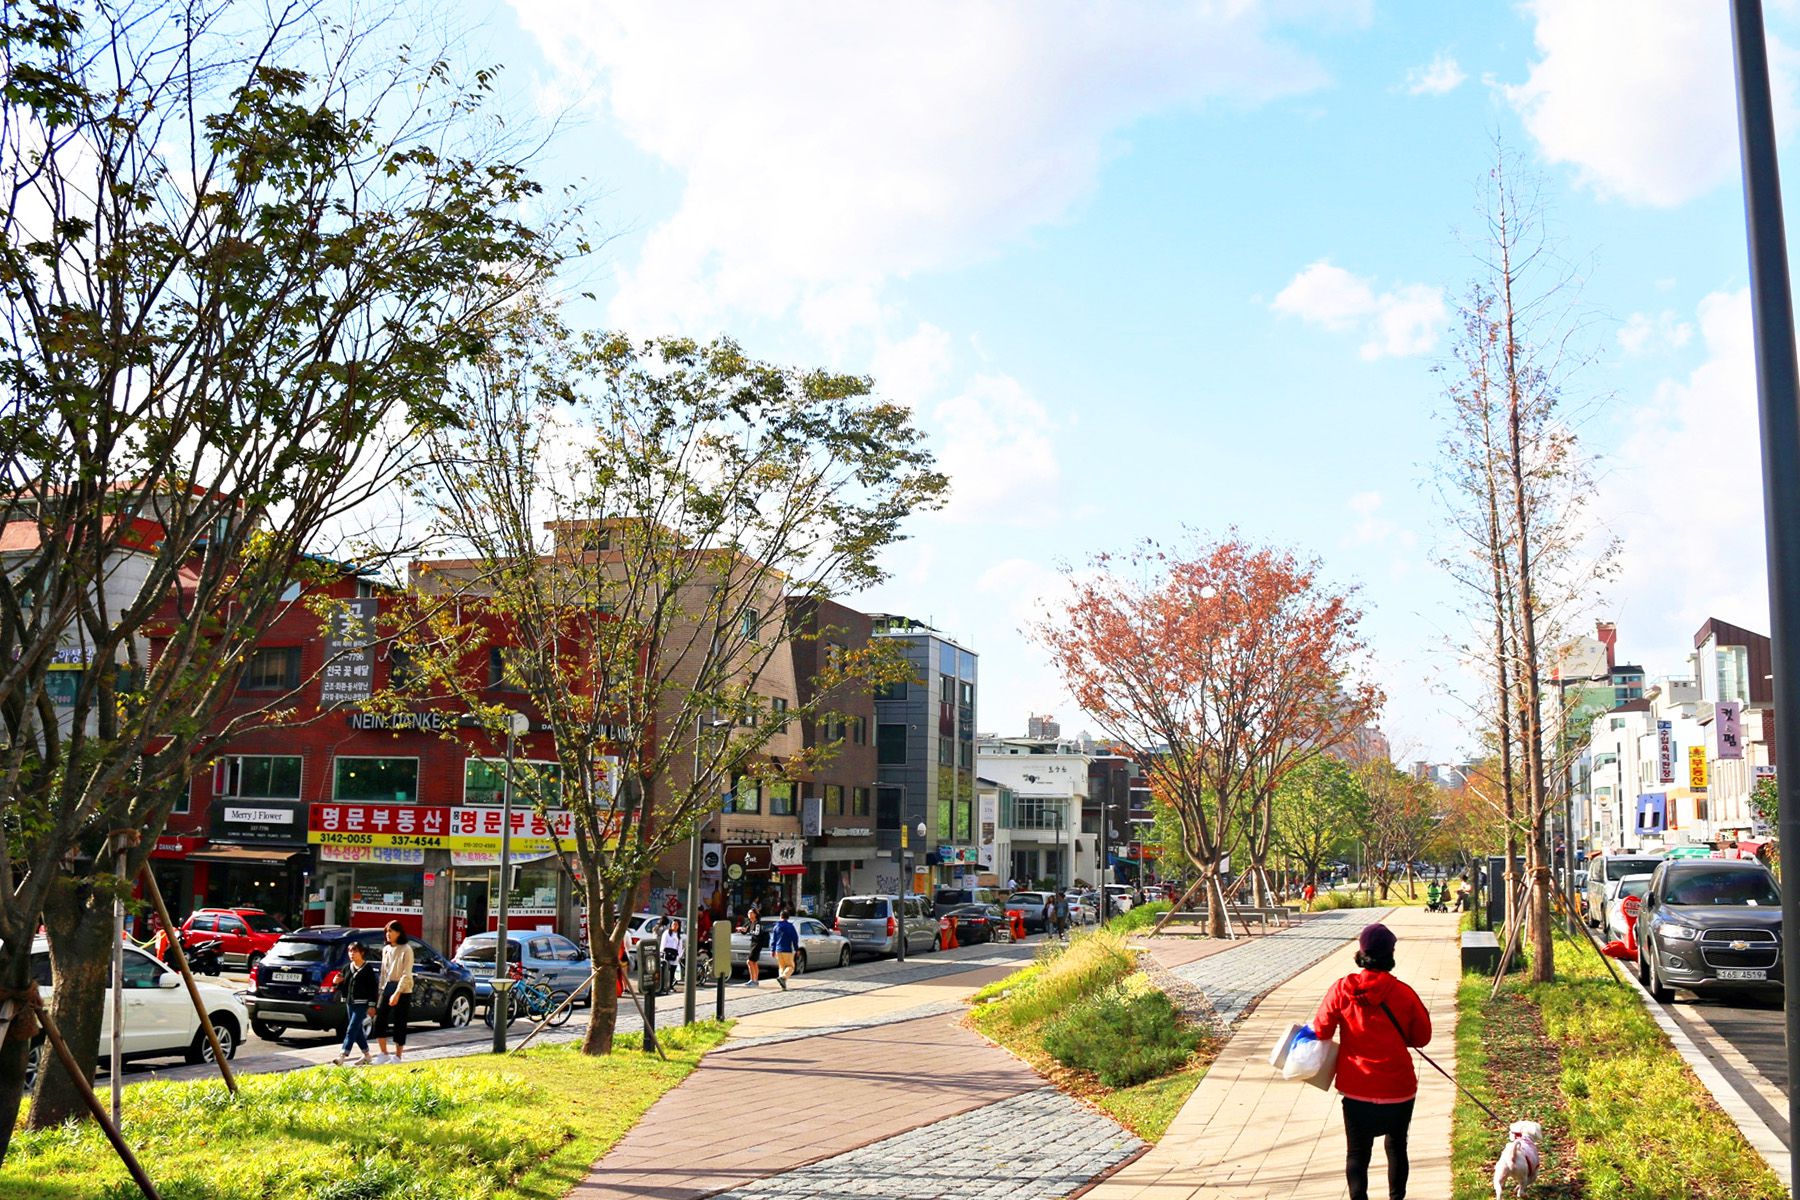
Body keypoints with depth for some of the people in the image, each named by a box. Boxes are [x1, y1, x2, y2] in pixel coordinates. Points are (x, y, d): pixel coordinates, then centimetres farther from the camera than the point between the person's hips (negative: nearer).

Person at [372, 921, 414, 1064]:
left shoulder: (406, 950, -9)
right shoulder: (386, 949, 12)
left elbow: (406, 974, -14)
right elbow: (383, 972, 17)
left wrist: (397, 993, -21)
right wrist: (382, 989, 10)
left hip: (402, 990, -6)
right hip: (387, 988, 6)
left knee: (399, 1024, -1)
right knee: (379, 1020, -3)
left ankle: (398, 1056, 9)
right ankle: (383, 1054, 8)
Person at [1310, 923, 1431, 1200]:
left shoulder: (1341, 989, -12)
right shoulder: (1403, 993, -13)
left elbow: (1321, 1030, -5)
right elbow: (1422, 1037, -1)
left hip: (1356, 1089, 0)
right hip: (1398, 1088, 1)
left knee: (1357, 1152, 10)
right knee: (1397, 1147, 22)